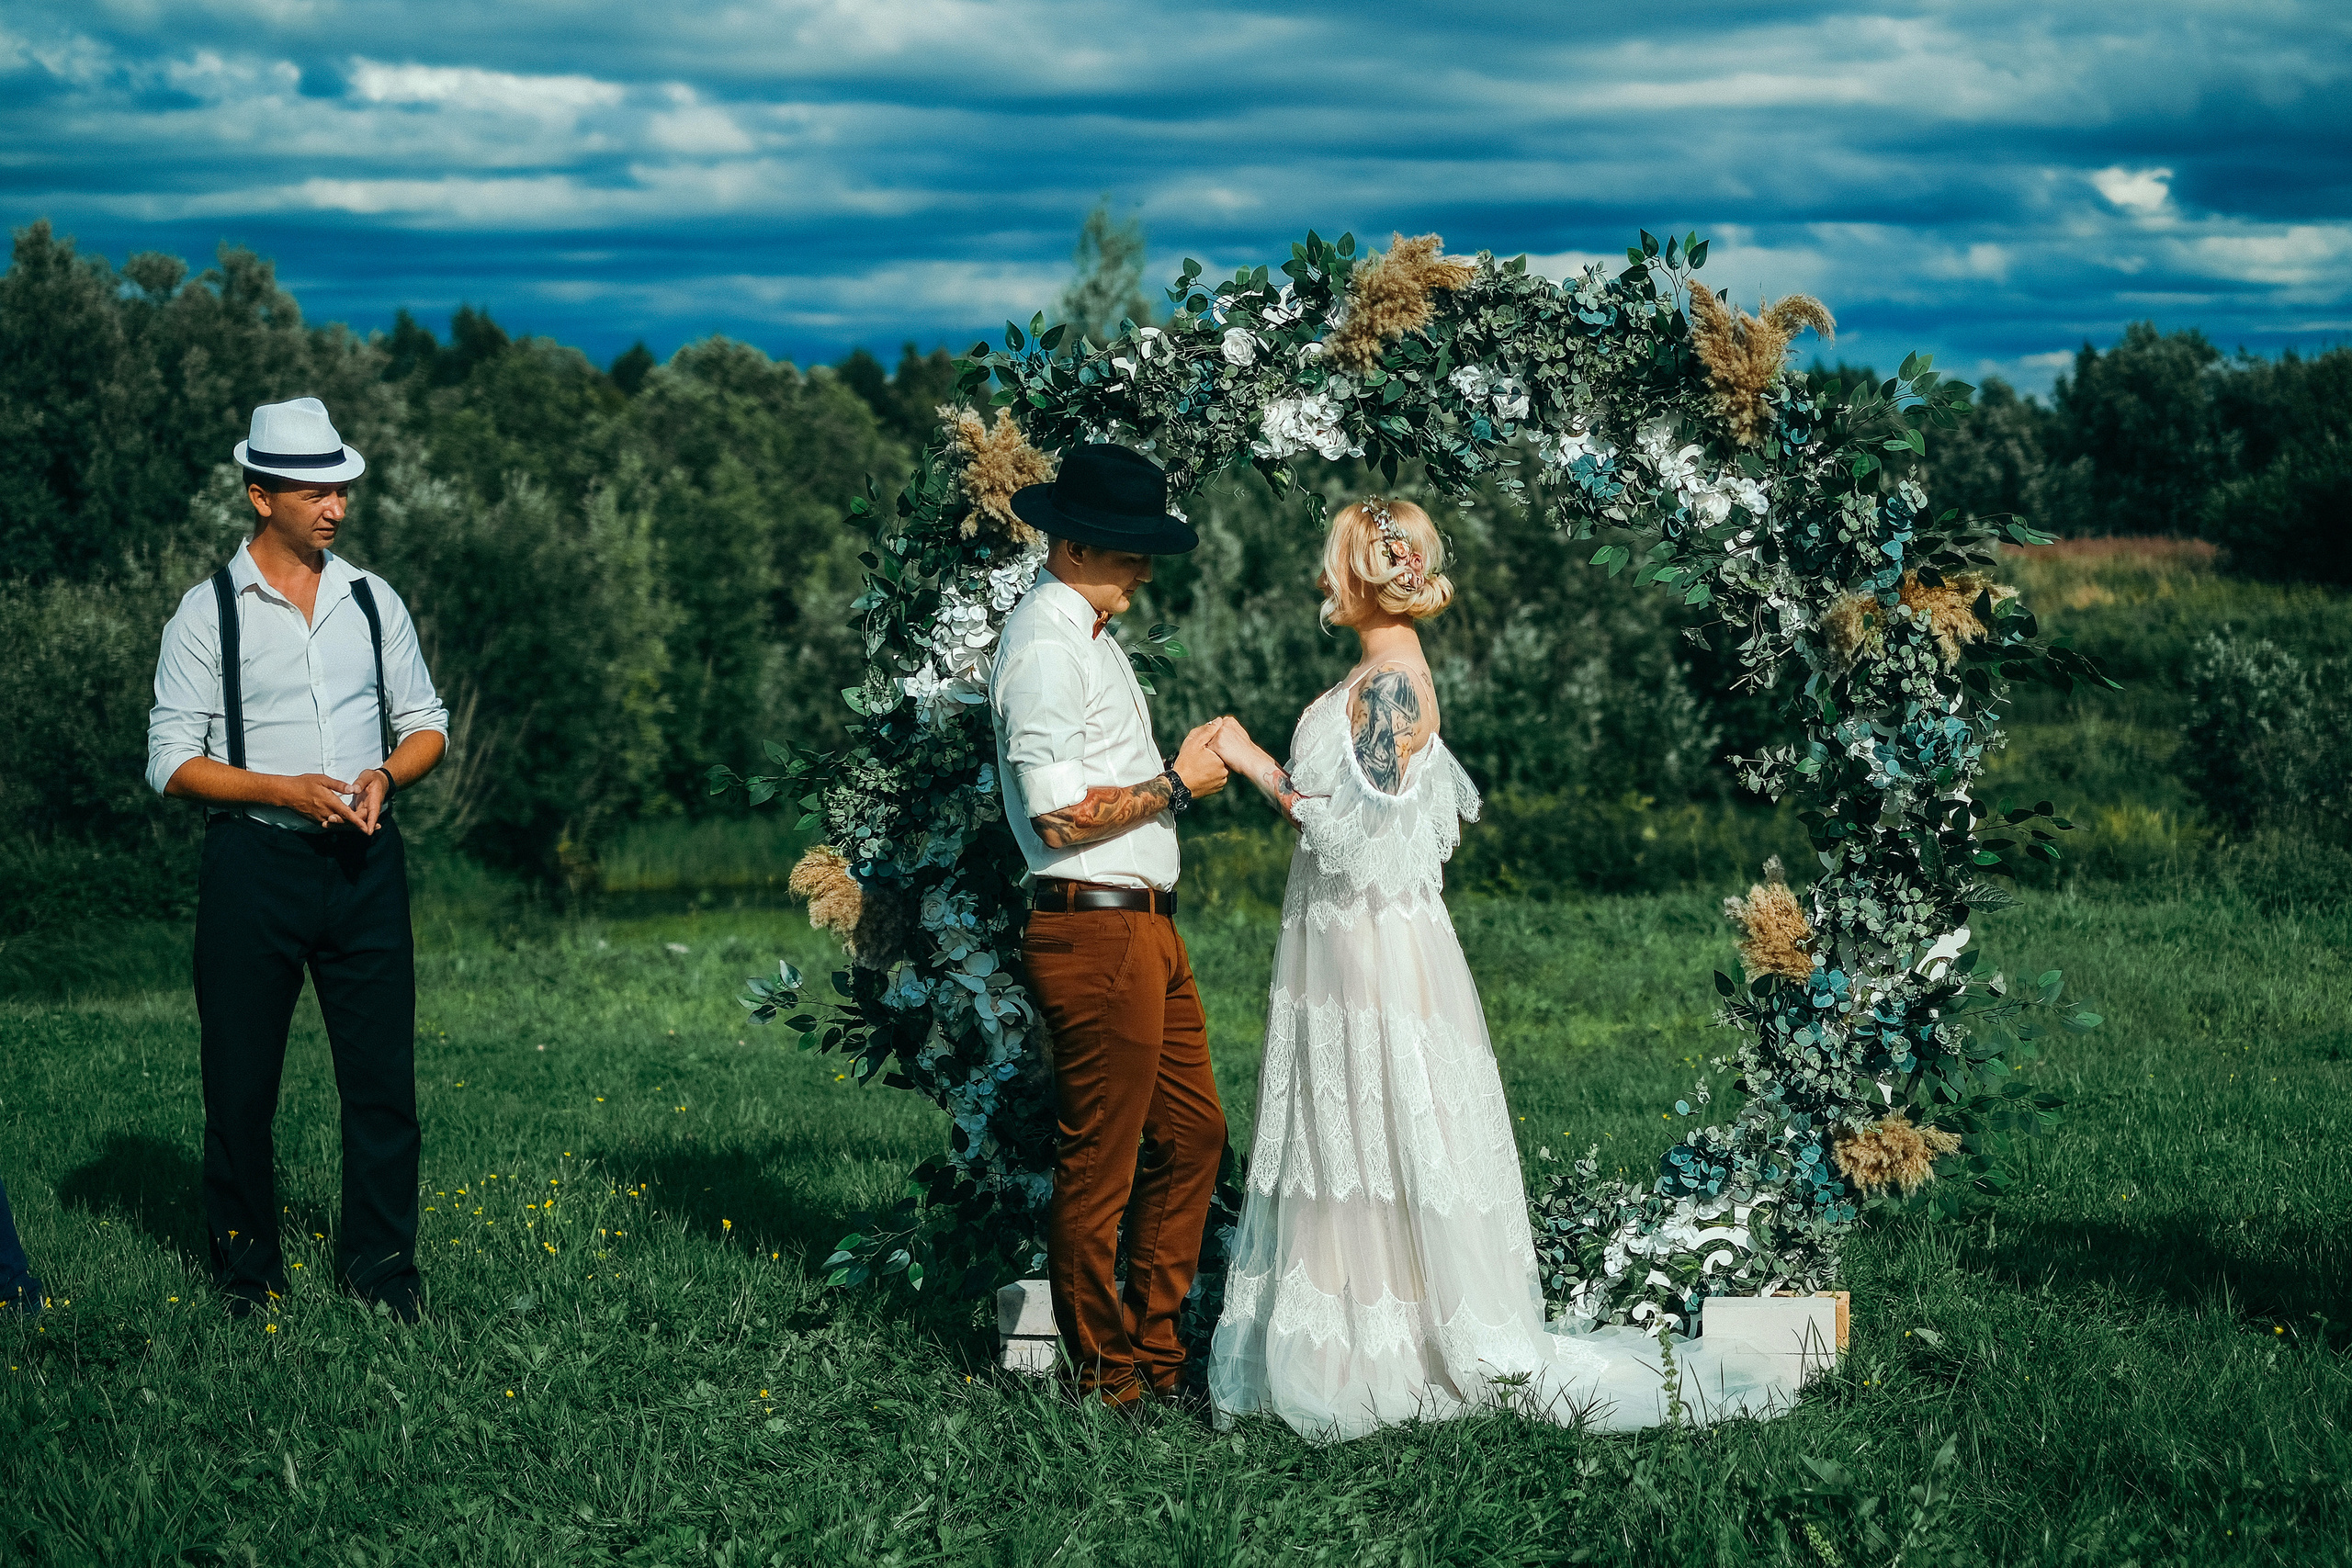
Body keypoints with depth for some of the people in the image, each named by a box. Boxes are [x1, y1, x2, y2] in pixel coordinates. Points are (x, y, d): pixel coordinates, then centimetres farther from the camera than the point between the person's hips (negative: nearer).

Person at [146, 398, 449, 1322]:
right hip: (253, 861, -3)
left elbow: (425, 724, 16)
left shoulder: (372, 601, 10)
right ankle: (247, 1271, 17)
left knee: (384, 1072, 1)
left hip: (365, 862, 3)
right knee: (242, 1080, 3)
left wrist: (384, 775, -6)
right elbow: (171, 761, -3)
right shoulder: (209, 611, -1)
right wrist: (283, 790, -16)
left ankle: (380, 1265, 12)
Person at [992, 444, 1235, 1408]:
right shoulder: (1045, 646, -14)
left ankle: (1157, 1347, 25)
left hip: (1145, 926, 10)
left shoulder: (1090, 634, 19)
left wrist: (1183, 764, 11)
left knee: (1191, 1134, 15)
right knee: (1099, 1164, 0)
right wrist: (1175, 785, -10)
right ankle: (1104, 1373, 11)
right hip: (1094, 931, -10)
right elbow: (1060, 816, -20)